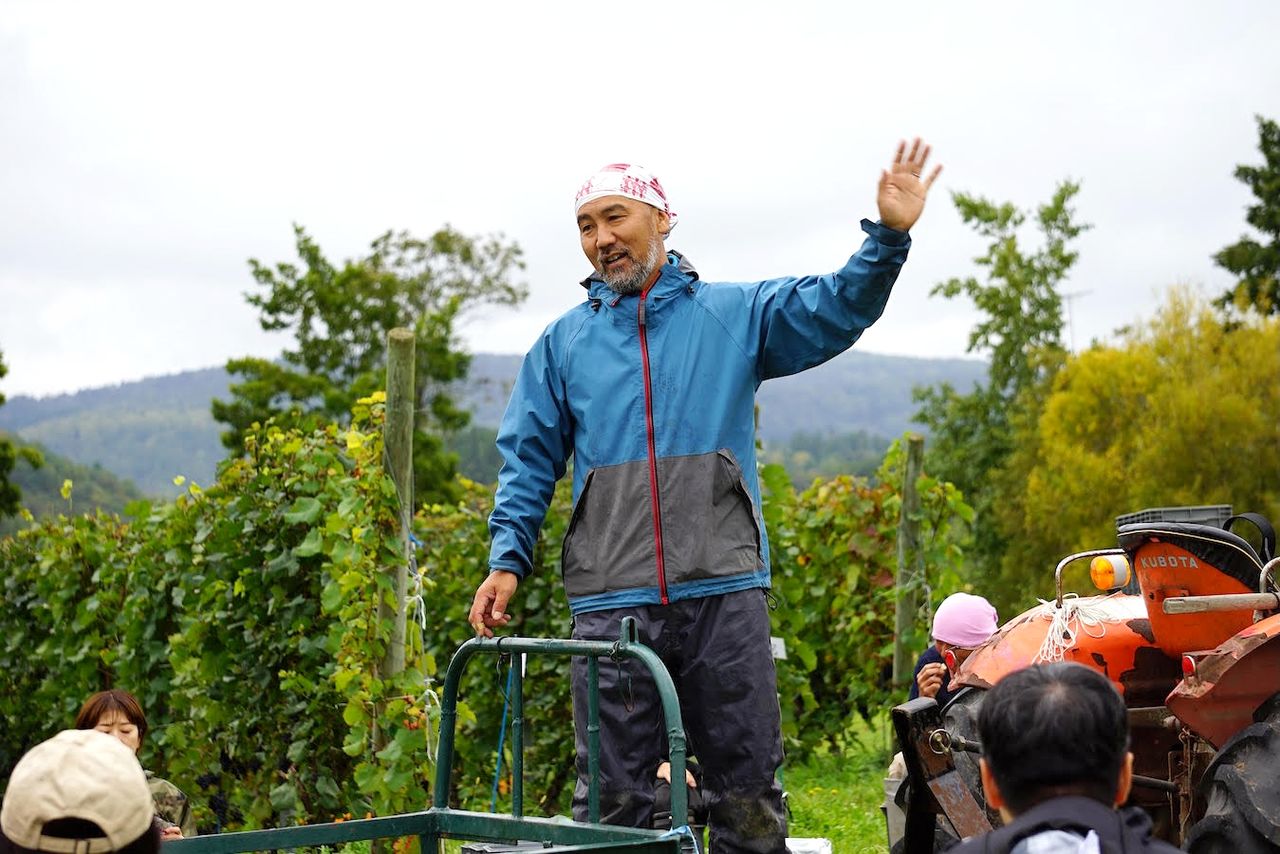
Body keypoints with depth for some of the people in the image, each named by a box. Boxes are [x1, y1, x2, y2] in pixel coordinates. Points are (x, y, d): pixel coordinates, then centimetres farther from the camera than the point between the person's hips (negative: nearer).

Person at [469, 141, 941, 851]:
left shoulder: (735, 314, 10)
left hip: (724, 594, 0)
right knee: (612, 794, 2)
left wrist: (888, 238, -17)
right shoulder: (565, 341, 14)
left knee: (749, 793, 3)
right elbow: (529, 461, 13)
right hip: (609, 602, 1)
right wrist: (508, 559, 2)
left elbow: (835, 310, -1)